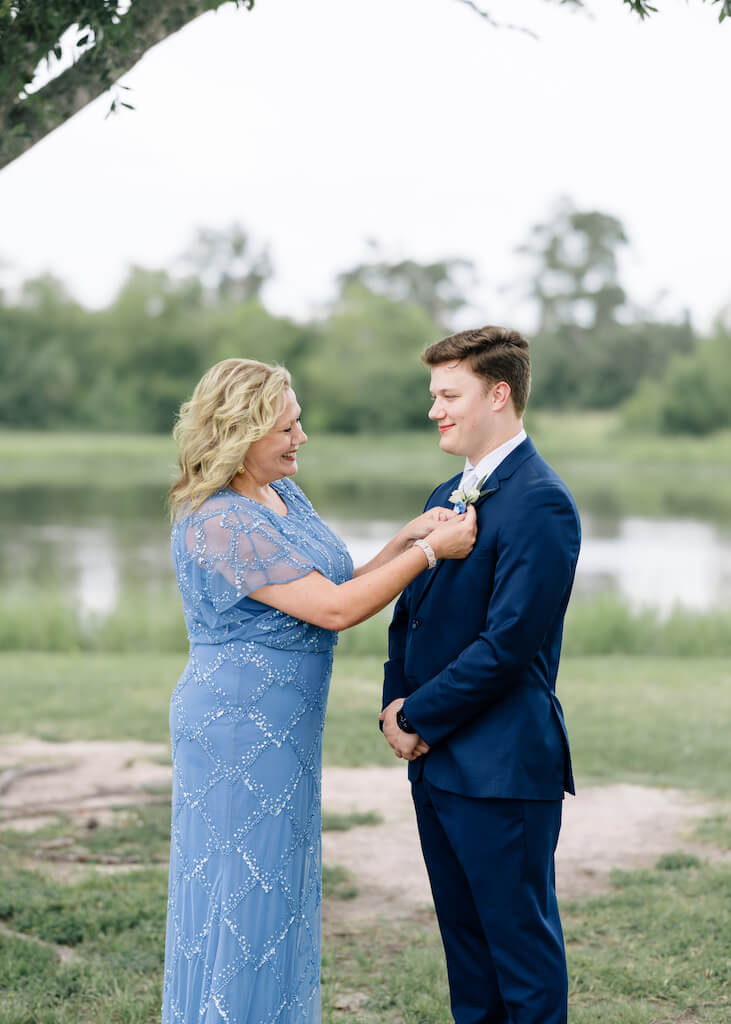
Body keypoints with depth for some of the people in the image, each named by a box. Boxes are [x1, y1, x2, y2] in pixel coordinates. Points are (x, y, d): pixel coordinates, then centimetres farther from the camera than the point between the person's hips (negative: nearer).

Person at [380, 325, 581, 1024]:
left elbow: (508, 641, -21)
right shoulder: (447, 496, 14)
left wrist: (419, 718, -13)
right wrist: (396, 701, 2)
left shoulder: (541, 504, -16)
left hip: (501, 763, -9)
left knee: (521, 939, 1)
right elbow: (408, 612, 18)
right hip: (436, 758, 9)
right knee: (463, 932, 17)